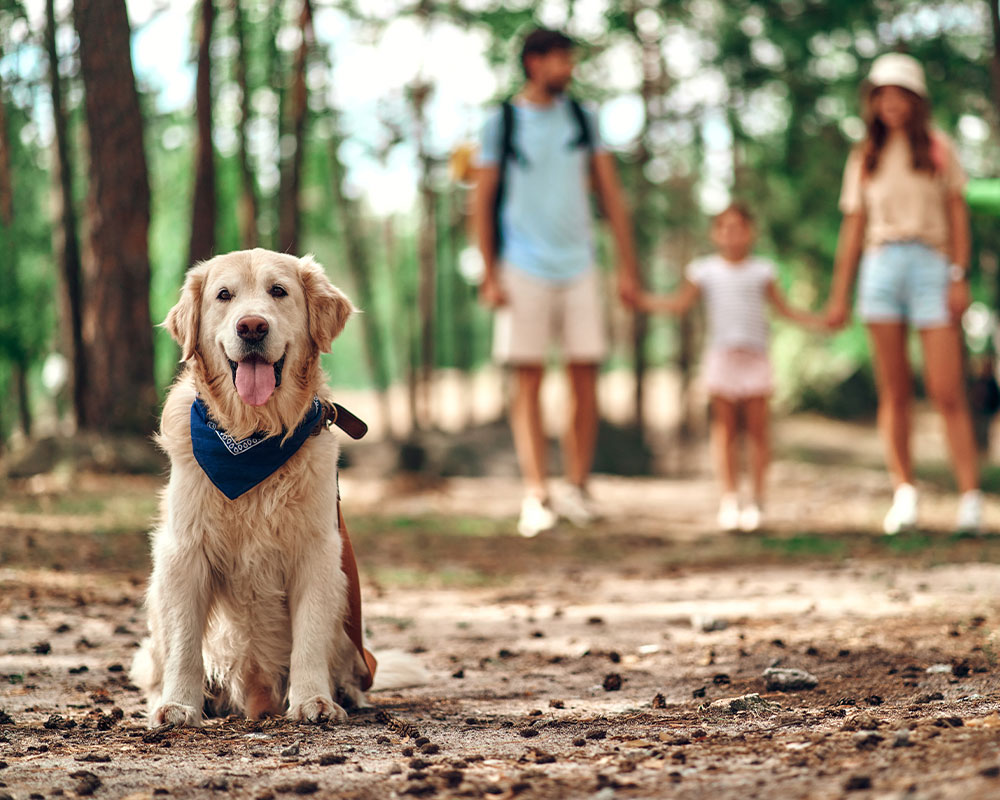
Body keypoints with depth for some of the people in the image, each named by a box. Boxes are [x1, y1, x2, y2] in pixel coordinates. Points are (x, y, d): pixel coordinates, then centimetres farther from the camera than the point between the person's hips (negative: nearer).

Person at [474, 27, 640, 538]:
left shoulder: (583, 121, 10)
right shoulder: (501, 123, 3)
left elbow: (610, 195, 11)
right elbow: (484, 202, 3)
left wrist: (627, 267, 6)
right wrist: (490, 274, -4)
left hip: (578, 266, 3)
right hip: (525, 268, -3)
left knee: (584, 376, -1)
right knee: (529, 379, -5)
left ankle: (577, 487, 8)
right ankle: (535, 495, -6)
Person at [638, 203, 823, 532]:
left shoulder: (762, 270, 8)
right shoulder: (704, 270, 7)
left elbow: (784, 309, 14)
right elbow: (679, 304, 10)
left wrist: (818, 321, 6)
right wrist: (643, 300, -1)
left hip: (755, 358, 0)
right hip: (721, 357, 0)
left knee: (758, 427, -1)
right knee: (725, 428, 0)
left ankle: (757, 500, 6)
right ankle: (729, 499, 5)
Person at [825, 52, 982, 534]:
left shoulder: (938, 148, 10)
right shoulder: (864, 159, 15)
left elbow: (958, 214, 6)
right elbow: (853, 228, 16)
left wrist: (959, 277, -4)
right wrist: (839, 295, 11)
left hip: (931, 264, -2)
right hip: (881, 267, 2)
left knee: (947, 392, -10)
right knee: (894, 390, -2)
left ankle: (970, 496, -11)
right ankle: (904, 492, 1)